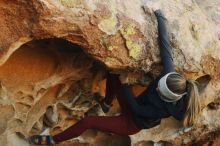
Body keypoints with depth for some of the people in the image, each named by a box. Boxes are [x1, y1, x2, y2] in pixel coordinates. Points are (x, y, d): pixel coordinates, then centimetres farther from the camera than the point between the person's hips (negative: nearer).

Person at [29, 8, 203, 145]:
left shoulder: (164, 109, -36)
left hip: (130, 124, -7)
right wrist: (160, 18, -20)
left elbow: (137, 109, -24)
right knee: (112, 73, -3)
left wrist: (124, 85, -19)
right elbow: (166, 48, -24)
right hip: (133, 108, 7)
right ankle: (107, 104, 23)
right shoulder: (169, 74, -25)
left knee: (87, 121, -15)